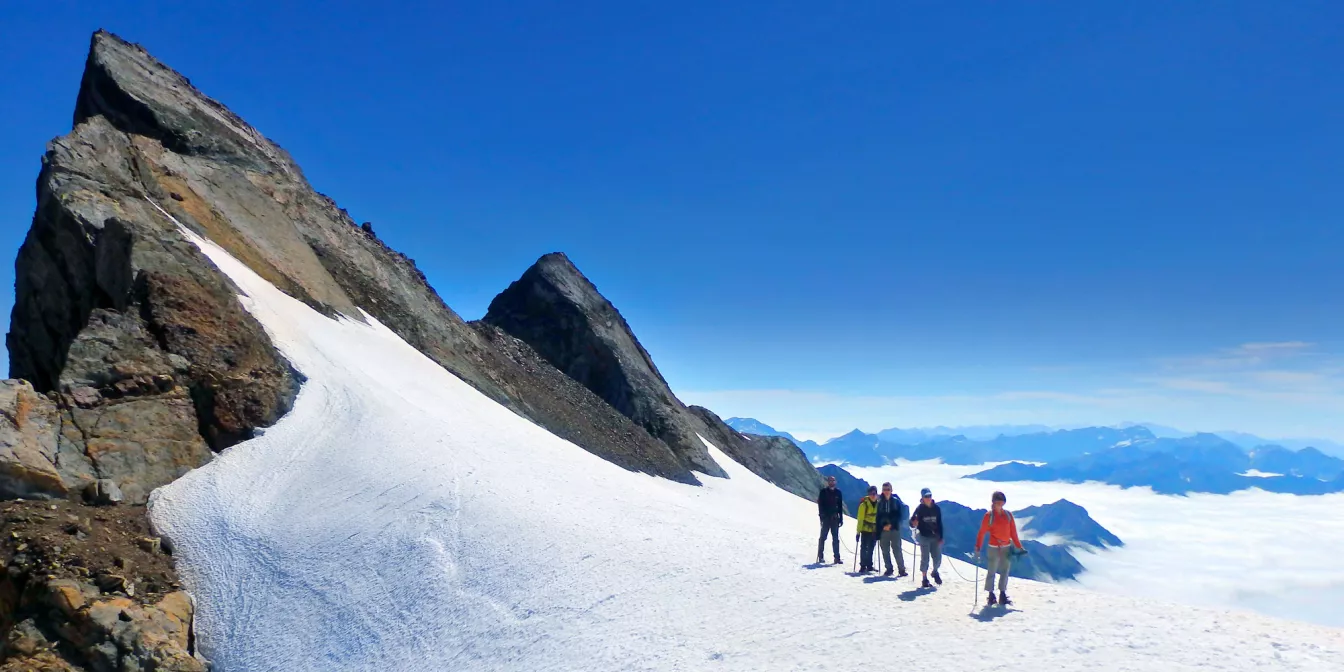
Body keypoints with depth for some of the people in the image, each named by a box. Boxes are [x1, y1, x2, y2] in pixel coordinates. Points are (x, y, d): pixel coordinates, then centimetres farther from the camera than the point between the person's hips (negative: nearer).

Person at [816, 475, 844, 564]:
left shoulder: (838, 492, 9)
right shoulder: (823, 492, 0)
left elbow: (840, 506, 12)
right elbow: (820, 504, -4)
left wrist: (841, 518, 7)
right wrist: (822, 516, -13)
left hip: (835, 518, 3)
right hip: (826, 518, -3)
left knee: (836, 538, 4)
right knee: (823, 537, 2)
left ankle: (837, 557, 7)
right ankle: (820, 556, 8)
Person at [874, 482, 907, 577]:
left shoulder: (896, 501, 3)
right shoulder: (880, 502, 7)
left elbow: (898, 516, 0)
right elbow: (878, 517, 7)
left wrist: (890, 525, -12)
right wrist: (878, 533, 2)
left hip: (894, 529, -2)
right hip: (883, 530, 2)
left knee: (897, 550, -6)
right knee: (885, 551, 5)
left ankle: (902, 569, 1)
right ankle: (888, 569, 14)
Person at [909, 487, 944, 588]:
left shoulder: (936, 508, 2)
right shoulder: (919, 509, -7)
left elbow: (940, 524, 7)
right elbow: (912, 522, -6)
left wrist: (941, 537, 4)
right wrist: (914, 524, -30)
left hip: (935, 537, 3)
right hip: (924, 537, -3)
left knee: (938, 558, 4)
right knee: (925, 558, 1)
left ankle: (935, 572, 34)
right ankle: (925, 579, 14)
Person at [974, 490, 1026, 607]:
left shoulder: (1008, 515, 4)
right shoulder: (989, 516, -7)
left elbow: (1013, 533, 8)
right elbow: (981, 533, -8)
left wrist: (1019, 547, 4)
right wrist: (977, 548, -15)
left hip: (1007, 548, 4)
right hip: (993, 549, -4)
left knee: (1005, 572, 7)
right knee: (992, 572, 1)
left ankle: (1003, 595, 17)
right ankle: (991, 594, 12)